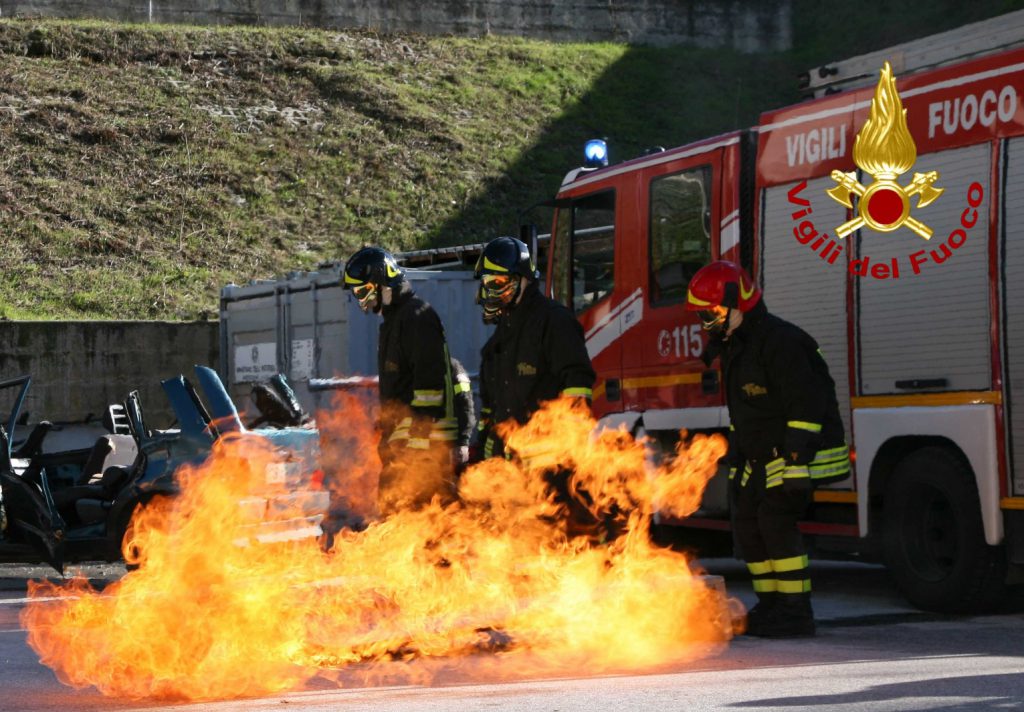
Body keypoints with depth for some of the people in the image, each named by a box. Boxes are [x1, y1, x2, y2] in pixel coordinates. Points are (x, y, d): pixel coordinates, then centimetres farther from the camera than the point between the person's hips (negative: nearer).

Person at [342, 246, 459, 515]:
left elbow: (429, 380, -19)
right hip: (401, 439, 10)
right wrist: (386, 429, 25)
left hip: (423, 441, -10)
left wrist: (419, 434, -23)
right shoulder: (393, 319, 22)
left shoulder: (417, 317, -12)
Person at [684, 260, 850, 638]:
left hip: (796, 452, -10)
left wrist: (798, 463, -29)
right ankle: (771, 606, 16)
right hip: (764, 457, 10)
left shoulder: (778, 341, -20)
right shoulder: (735, 345, 12)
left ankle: (797, 611, -12)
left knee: (776, 521, -17)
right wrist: (736, 462, 20)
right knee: (747, 522, 7)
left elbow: (804, 404, -25)